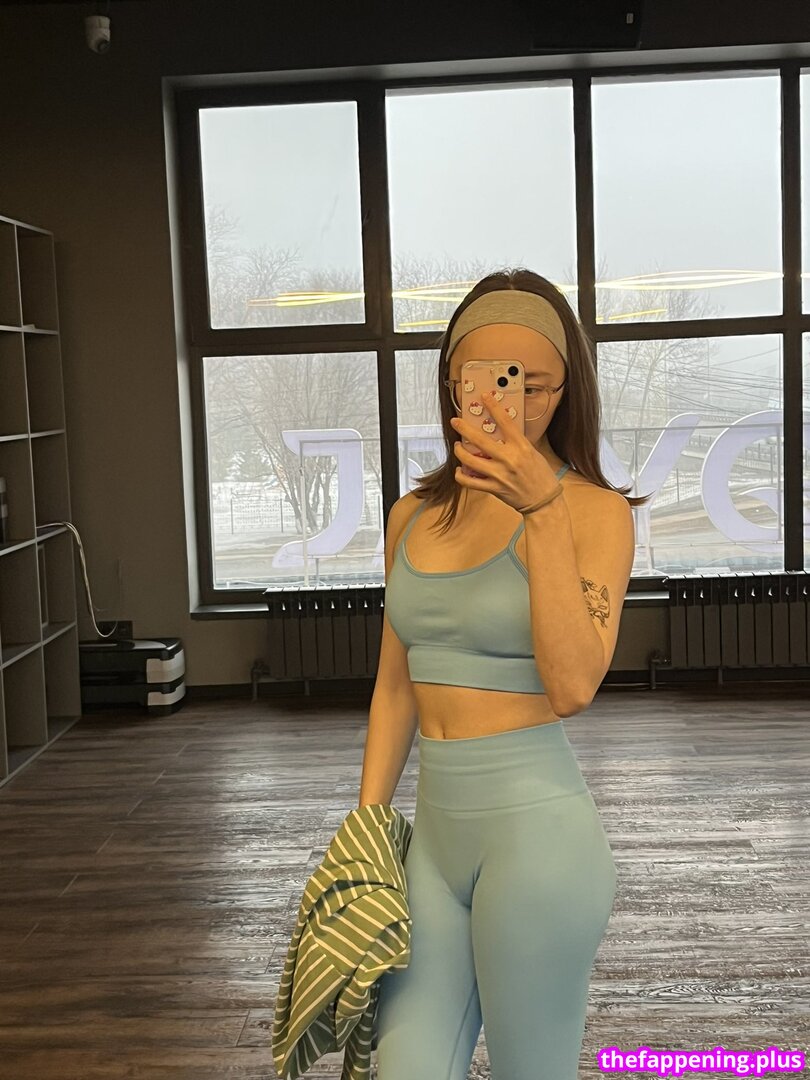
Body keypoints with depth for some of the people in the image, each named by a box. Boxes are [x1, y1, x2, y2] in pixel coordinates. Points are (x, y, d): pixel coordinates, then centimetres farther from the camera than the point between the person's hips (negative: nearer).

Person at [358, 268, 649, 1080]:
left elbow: (573, 686, -21)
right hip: (433, 828, 5)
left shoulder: (595, 512, -7)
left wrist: (542, 510, -27)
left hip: (536, 825, -5)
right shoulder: (414, 516, 8)